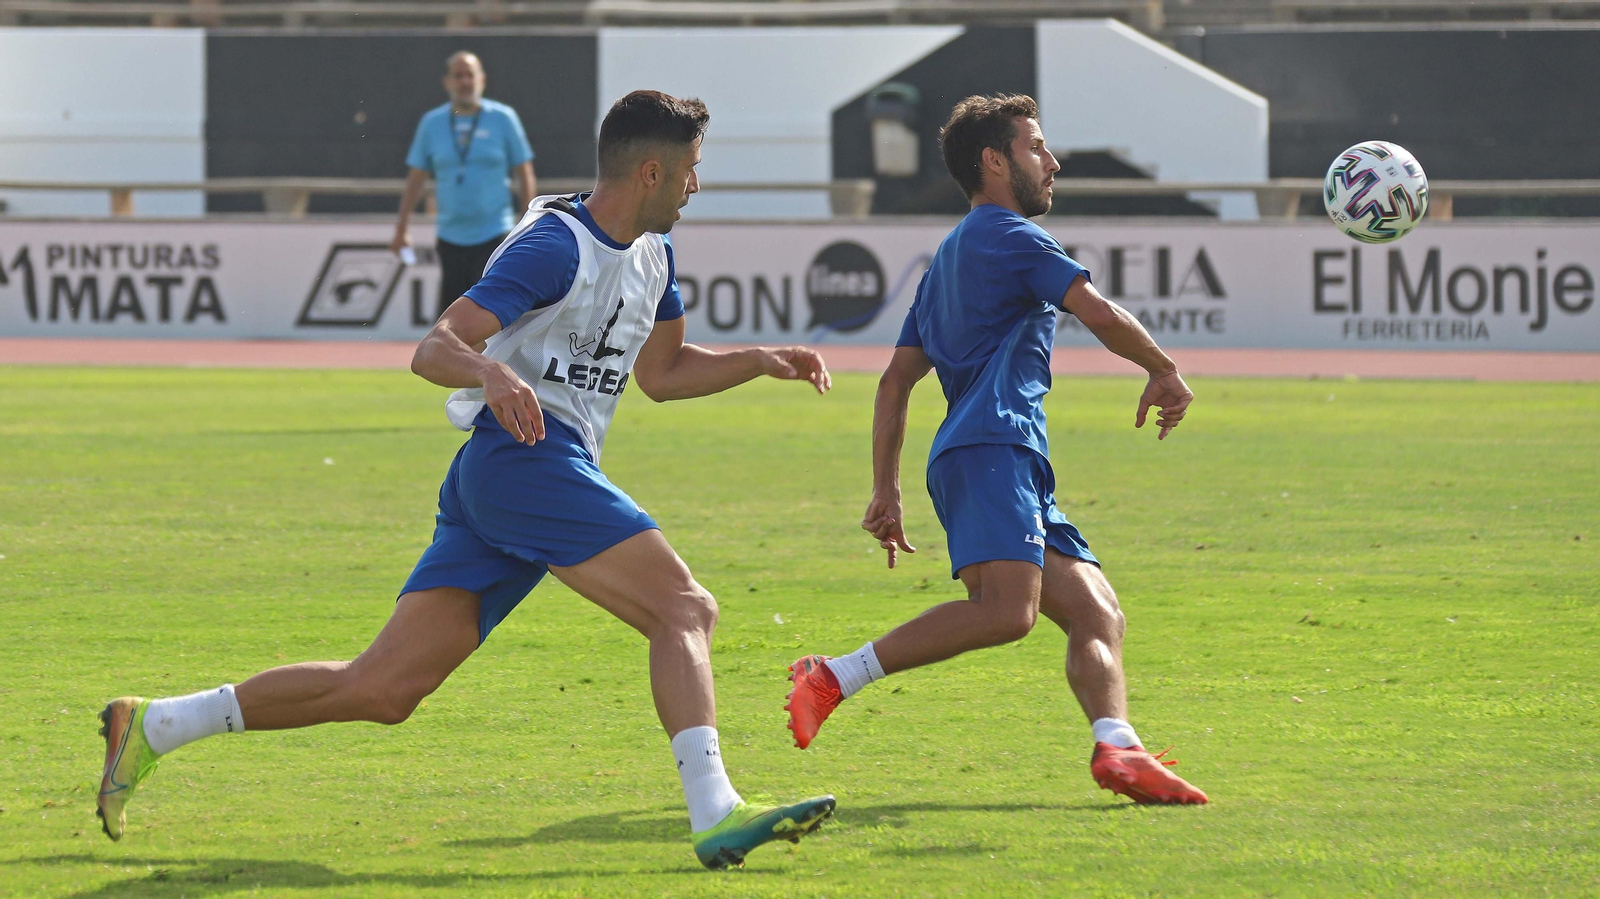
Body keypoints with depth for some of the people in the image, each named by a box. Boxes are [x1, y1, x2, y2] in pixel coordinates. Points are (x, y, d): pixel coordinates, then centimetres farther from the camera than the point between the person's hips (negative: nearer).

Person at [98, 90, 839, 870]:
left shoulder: (649, 253, 19)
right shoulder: (555, 247, -10)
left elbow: (661, 374, 32)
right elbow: (433, 349, -17)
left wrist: (763, 361, 21)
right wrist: (491, 373, -39)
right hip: (523, 452, -9)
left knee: (381, 690, 2)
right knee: (685, 610, -18)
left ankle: (151, 728, 6)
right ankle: (716, 817, -30)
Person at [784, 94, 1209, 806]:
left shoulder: (950, 259, 31)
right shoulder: (1009, 235, 4)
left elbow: (897, 380, 29)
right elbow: (1102, 315, -5)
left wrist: (887, 492, 26)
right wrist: (1164, 373, 12)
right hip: (992, 447, -10)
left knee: (1096, 611, -3)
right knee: (1008, 609, -29)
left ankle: (1117, 750, -25)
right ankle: (833, 680, -26)